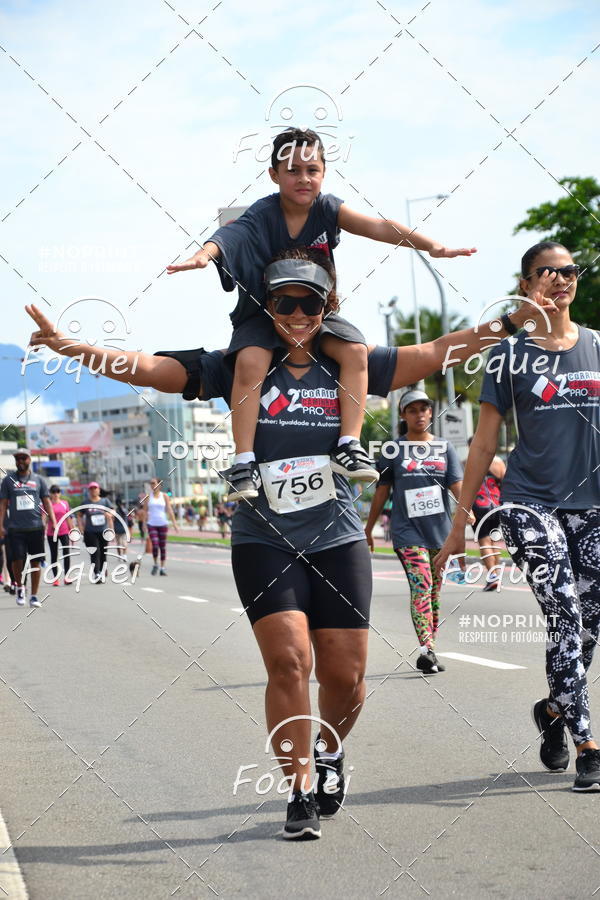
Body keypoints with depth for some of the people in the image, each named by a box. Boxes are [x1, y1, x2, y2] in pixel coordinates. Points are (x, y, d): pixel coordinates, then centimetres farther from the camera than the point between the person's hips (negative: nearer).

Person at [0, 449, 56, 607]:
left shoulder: (38, 480, 10)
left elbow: (46, 502, 11)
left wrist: (53, 522, 0)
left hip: (36, 527, 1)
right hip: (16, 528, -1)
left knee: (35, 562, 2)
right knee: (17, 559, -10)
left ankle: (34, 595, 11)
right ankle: (19, 587, 16)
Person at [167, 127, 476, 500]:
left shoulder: (327, 209, -9)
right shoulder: (262, 214, -18)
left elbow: (378, 226, -22)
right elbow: (230, 235, -38)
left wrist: (431, 245, -35)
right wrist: (203, 255, -61)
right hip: (263, 312, -3)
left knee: (356, 350, -23)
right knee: (251, 361, -31)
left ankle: (349, 444, -18)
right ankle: (244, 460, -26)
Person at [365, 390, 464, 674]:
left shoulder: (445, 448, 10)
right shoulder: (394, 450, 5)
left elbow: (457, 485, 2)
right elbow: (382, 491, 9)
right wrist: (368, 528, 9)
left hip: (440, 531, 3)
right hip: (407, 532, -3)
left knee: (434, 592, 8)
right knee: (421, 587, -19)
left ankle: (429, 653, 16)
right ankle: (427, 650, -28)